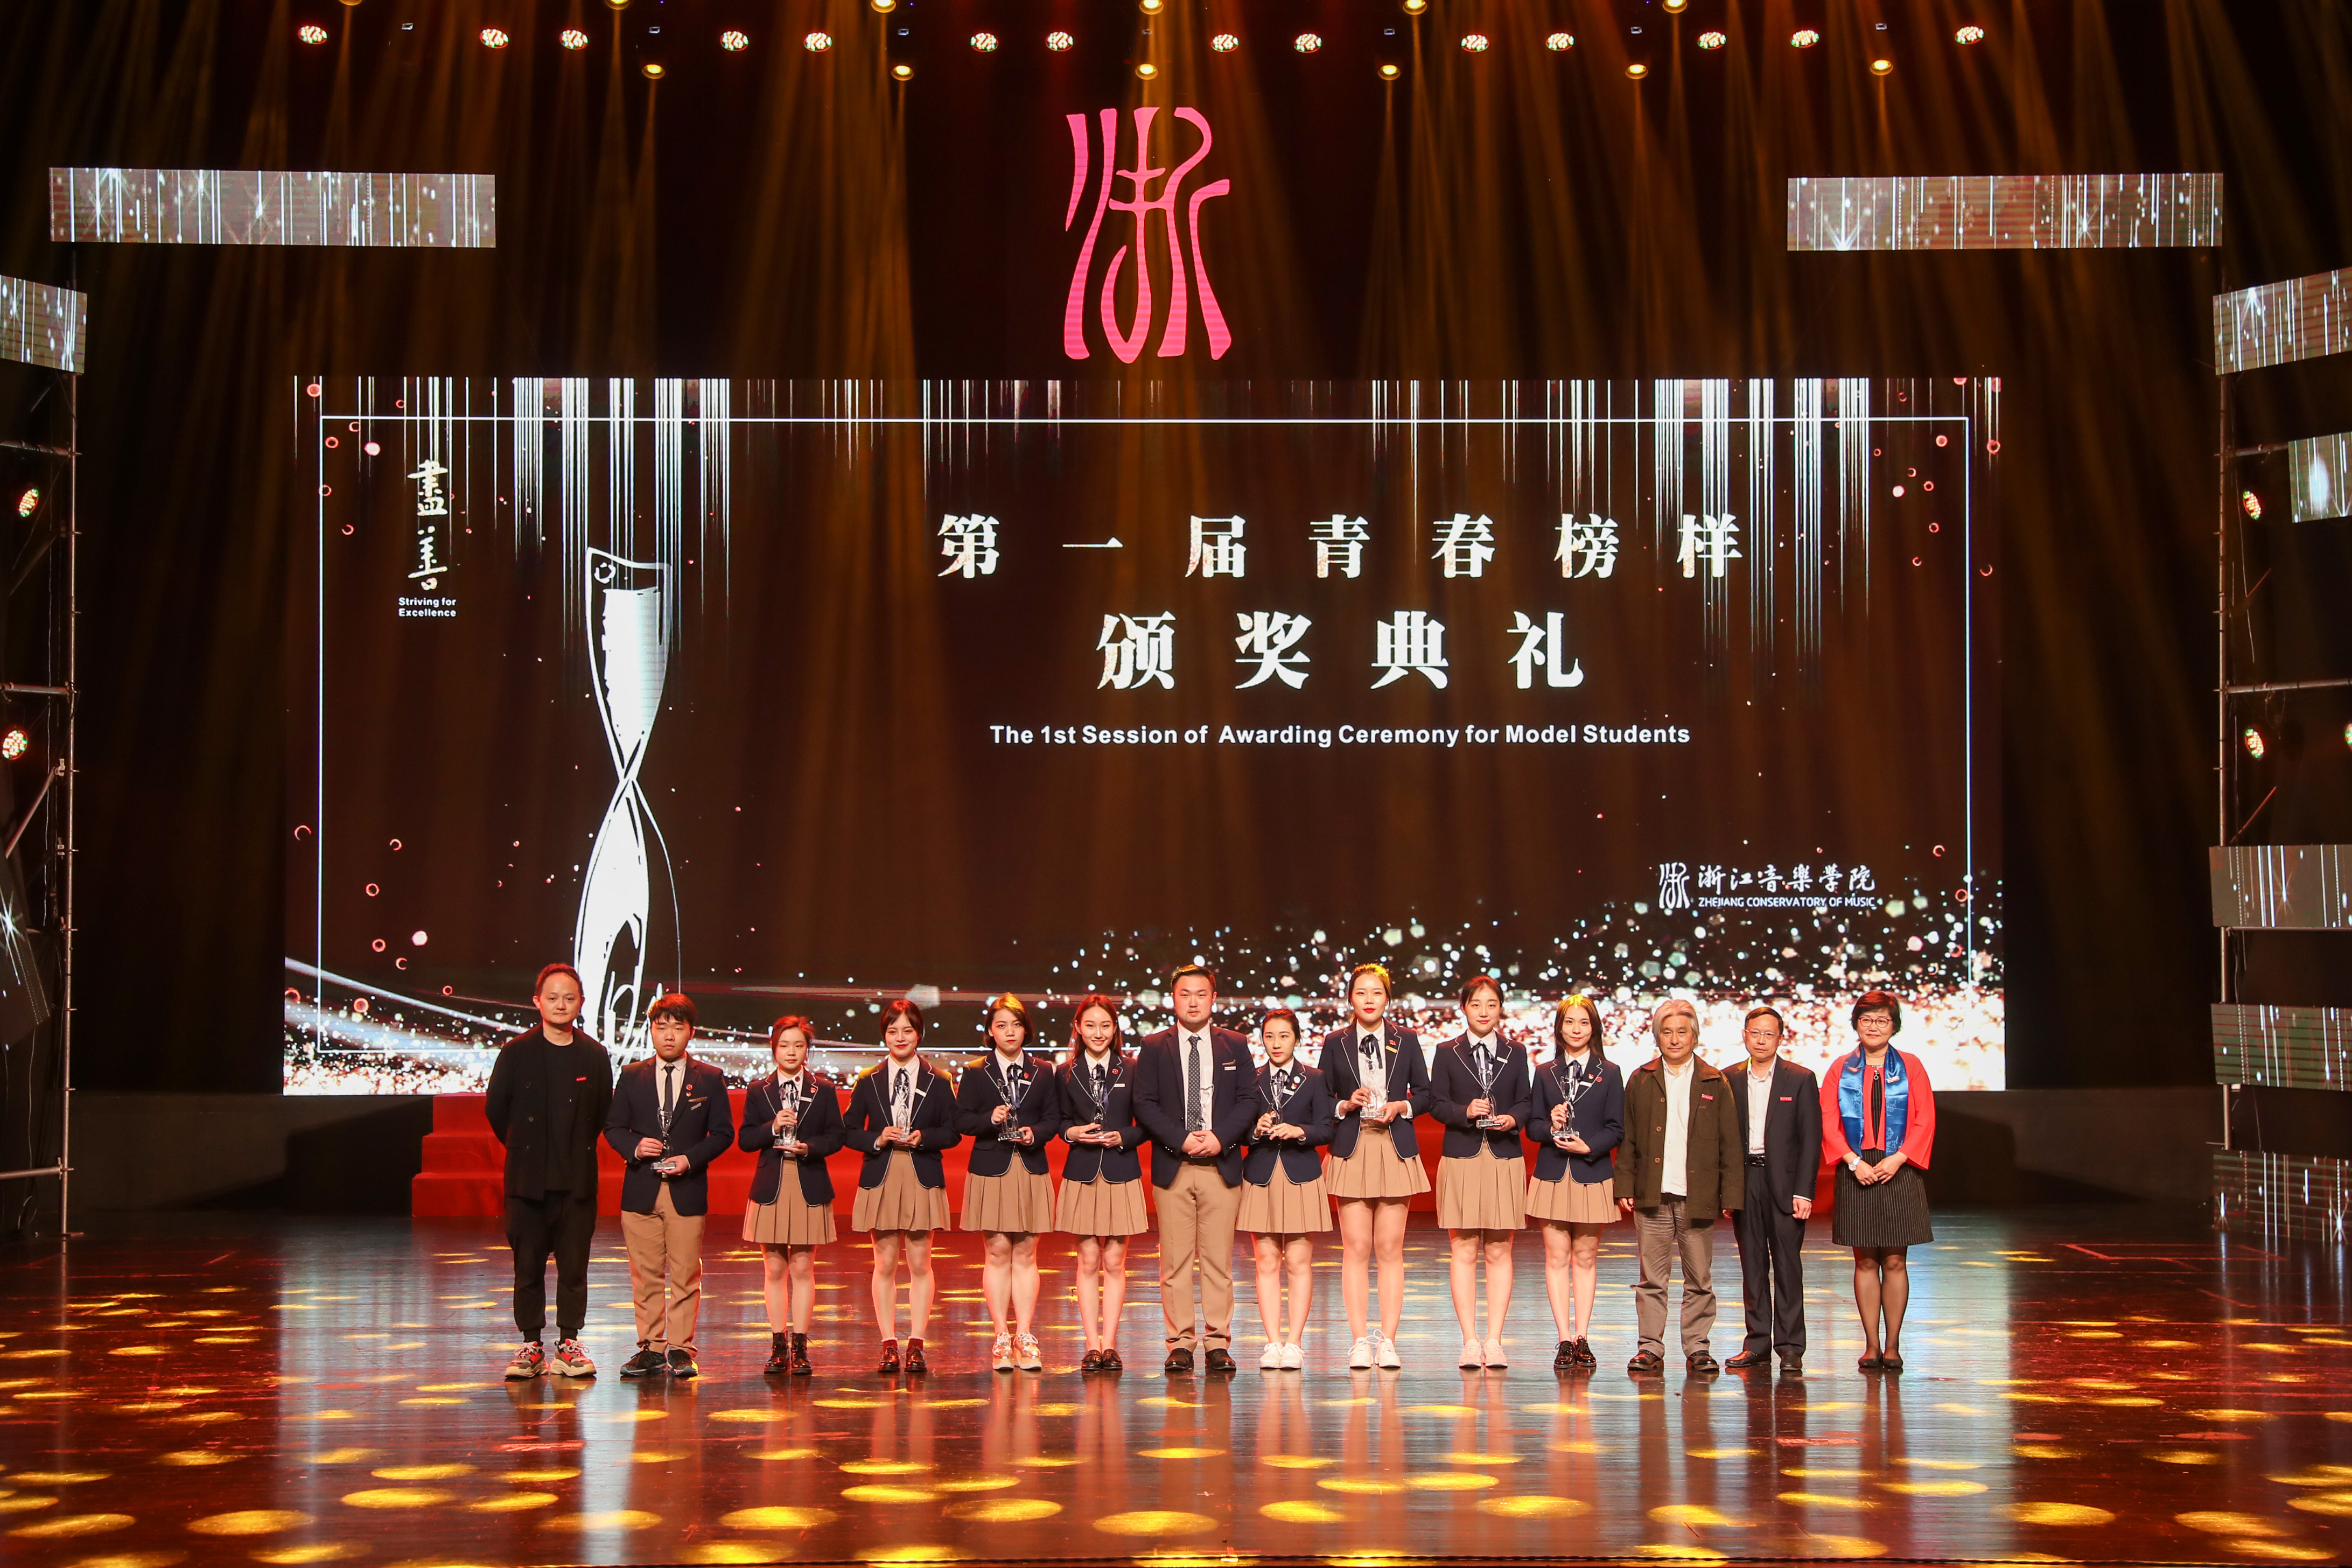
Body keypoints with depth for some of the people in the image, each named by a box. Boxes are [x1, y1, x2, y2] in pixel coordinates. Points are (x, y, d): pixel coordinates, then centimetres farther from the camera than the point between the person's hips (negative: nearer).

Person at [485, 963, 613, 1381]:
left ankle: (569, 1344, 11)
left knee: (574, 1265, 2)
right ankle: (531, 1346, 10)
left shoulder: (595, 1056, 4)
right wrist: (523, 1146, 10)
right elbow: (495, 1110, 7)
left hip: (577, 1180, 1)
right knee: (528, 1265, 3)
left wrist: (578, 1149, 9)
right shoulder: (516, 1053, 1)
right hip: (528, 1179, 0)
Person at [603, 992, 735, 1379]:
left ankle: (680, 1349, 5)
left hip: (688, 1191, -1)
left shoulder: (710, 1079, 5)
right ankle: (650, 1348, 10)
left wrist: (690, 1159, -11)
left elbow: (723, 1133, 4)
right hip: (641, 1190, 1)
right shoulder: (631, 1076, 10)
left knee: (685, 1275, -1)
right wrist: (634, 1147, -10)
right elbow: (613, 1127, 11)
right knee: (645, 1276, 3)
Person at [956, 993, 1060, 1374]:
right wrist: (990, 1119, -17)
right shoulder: (975, 1072, 5)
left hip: (1031, 1170, 2)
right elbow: (962, 1120, 1)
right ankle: (1002, 1338, 3)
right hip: (991, 1169, -2)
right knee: (998, 1253, -2)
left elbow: (1054, 1118, 8)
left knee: (1025, 1254, 2)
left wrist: (1035, 1133, -11)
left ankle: (1024, 1337, 5)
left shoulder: (1042, 1073, 10)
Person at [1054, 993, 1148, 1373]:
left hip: (1121, 1174, 0)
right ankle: (1092, 1346, 4)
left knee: (1115, 1263, 2)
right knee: (1089, 1262, 1)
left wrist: (1123, 1137, -14)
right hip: (1082, 1175, 0)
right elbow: (1061, 1121, 11)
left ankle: (1109, 1345, 7)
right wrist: (1072, 1133, -10)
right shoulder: (1067, 1074, 5)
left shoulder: (1131, 1071, 2)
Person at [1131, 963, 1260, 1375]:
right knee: (1175, 1260, -1)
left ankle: (1218, 1342, 6)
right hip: (1172, 1167, -1)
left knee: (1218, 1260, 1)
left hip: (1221, 1166, 1)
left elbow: (1249, 1100, 4)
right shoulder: (1154, 1048, 7)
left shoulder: (1235, 1046, 10)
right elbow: (1144, 1104, 0)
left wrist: (1221, 1138, -11)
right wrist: (1181, 1140, -13)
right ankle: (1180, 1344, 4)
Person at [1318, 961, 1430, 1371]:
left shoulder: (1406, 1040, 7)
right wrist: (1346, 1105, -12)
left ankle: (1388, 1341, 3)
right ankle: (1360, 1341, 2)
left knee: (1391, 1249, 0)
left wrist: (1401, 1107, -8)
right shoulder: (1335, 1043, 5)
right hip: (1352, 1150, 0)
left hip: (1396, 1149, 1)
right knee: (1356, 1249, -2)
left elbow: (1425, 1093, 10)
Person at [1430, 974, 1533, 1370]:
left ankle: (1494, 1341, 4)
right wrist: (1465, 1111, -16)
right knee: (1465, 1251, -2)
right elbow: (1437, 1103, 2)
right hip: (1461, 1159, -1)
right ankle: (1470, 1341, 2)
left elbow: (1527, 1102, 9)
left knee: (1499, 1252, 2)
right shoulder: (1447, 1053, 7)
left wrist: (1513, 1119, -11)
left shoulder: (1516, 1053, 11)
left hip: (1505, 1159, 1)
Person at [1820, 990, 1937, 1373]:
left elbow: (1925, 1121, 1)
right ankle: (1872, 1345, 7)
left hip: (1898, 1170, -1)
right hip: (1857, 1172, 1)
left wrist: (1897, 1159, -11)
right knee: (1865, 1261, 3)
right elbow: (1829, 1122, 2)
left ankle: (1893, 1345, 6)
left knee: (1895, 1261, 0)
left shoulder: (1910, 1067, 6)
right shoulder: (1841, 1070, 8)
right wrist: (1855, 1161, -10)